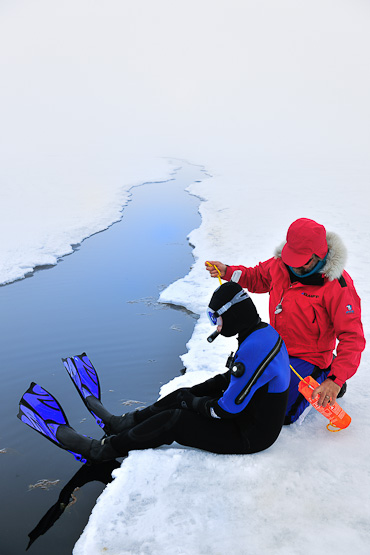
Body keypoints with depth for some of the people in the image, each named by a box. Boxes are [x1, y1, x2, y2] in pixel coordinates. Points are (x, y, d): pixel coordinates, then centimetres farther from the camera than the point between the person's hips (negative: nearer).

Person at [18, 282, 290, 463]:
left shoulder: (254, 349, -33)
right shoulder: (264, 331, 1)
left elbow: (229, 407, -28)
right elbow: (234, 378, 12)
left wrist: (194, 403, -8)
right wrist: (195, 392, 6)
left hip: (249, 435, -9)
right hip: (253, 411, 9)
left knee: (173, 421, -9)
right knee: (182, 395, 10)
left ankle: (99, 450, 7)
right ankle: (121, 423, 26)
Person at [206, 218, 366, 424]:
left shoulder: (338, 285, -26)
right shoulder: (282, 263, -9)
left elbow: (352, 337, -24)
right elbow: (258, 277, 13)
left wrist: (336, 379, -33)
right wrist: (227, 272, -4)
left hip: (308, 358, -6)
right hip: (276, 347, 6)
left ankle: (324, 374, 14)